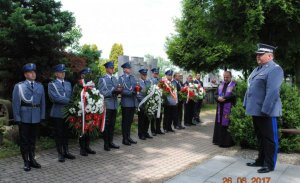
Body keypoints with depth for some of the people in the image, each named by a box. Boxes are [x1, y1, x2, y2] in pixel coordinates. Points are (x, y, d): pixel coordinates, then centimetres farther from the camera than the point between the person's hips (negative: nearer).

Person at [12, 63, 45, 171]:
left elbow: (42, 102, 8)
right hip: (24, 117, -3)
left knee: (33, 139, 13)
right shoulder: (19, 86, -1)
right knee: (24, 140, 5)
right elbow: (16, 103, -4)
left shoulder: (40, 86, 9)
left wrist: (42, 116, 2)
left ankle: (32, 159, 25)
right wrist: (17, 118, -9)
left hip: (36, 118, 3)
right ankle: (26, 162, 14)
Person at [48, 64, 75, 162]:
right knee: (59, 134, 3)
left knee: (66, 133, 11)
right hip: (58, 113, -4)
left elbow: (71, 96, 11)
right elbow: (55, 98, -16)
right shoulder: (52, 84, -3)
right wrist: (69, 100, -17)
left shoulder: (68, 83, 14)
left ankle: (66, 152, 21)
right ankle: (60, 154, 12)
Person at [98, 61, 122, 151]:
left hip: (114, 105, 6)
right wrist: (113, 91, -22)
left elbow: (118, 90, 13)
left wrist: (119, 90, -10)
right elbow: (102, 93, -12)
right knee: (106, 125, 0)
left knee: (112, 125, 11)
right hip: (107, 105, -6)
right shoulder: (102, 79, -3)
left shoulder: (115, 79, 15)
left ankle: (110, 142, 21)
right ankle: (106, 144, 8)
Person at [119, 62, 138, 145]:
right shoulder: (121, 78, -3)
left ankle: (128, 137, 23)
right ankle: (125, 139, 10)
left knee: (130, 120, 12)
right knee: (125, 121, 2)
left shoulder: (133, 77, 16)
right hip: (126, 102, -6)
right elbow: (121, 91, -12)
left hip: (133, 102, 6)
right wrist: (130, 93, -22)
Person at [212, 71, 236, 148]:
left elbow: (233, 95, -16)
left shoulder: (234, 85, -3)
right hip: (220, 108, 6)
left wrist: (224, 98, -17)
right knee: (219, 124, 10)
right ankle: (219, 140, 19)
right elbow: (216, 94, 10)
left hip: (228, 108, -6)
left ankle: (227, 142, 2)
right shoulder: (221, 84, 16)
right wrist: (218, 98, -11)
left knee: (226, 125, -6)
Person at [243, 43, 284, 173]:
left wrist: (265, 110, -25)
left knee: (269, 139, 2)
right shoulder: (257, 69, 16)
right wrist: (247, 105, 18)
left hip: (266, 112, -9)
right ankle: (261, 160, 29)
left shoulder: (275, 69, -13)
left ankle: (269, 165, 12)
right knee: (260, 137, 18)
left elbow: (272, 92, -22)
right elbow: (250, 88, 21)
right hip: (256, 110, 9)